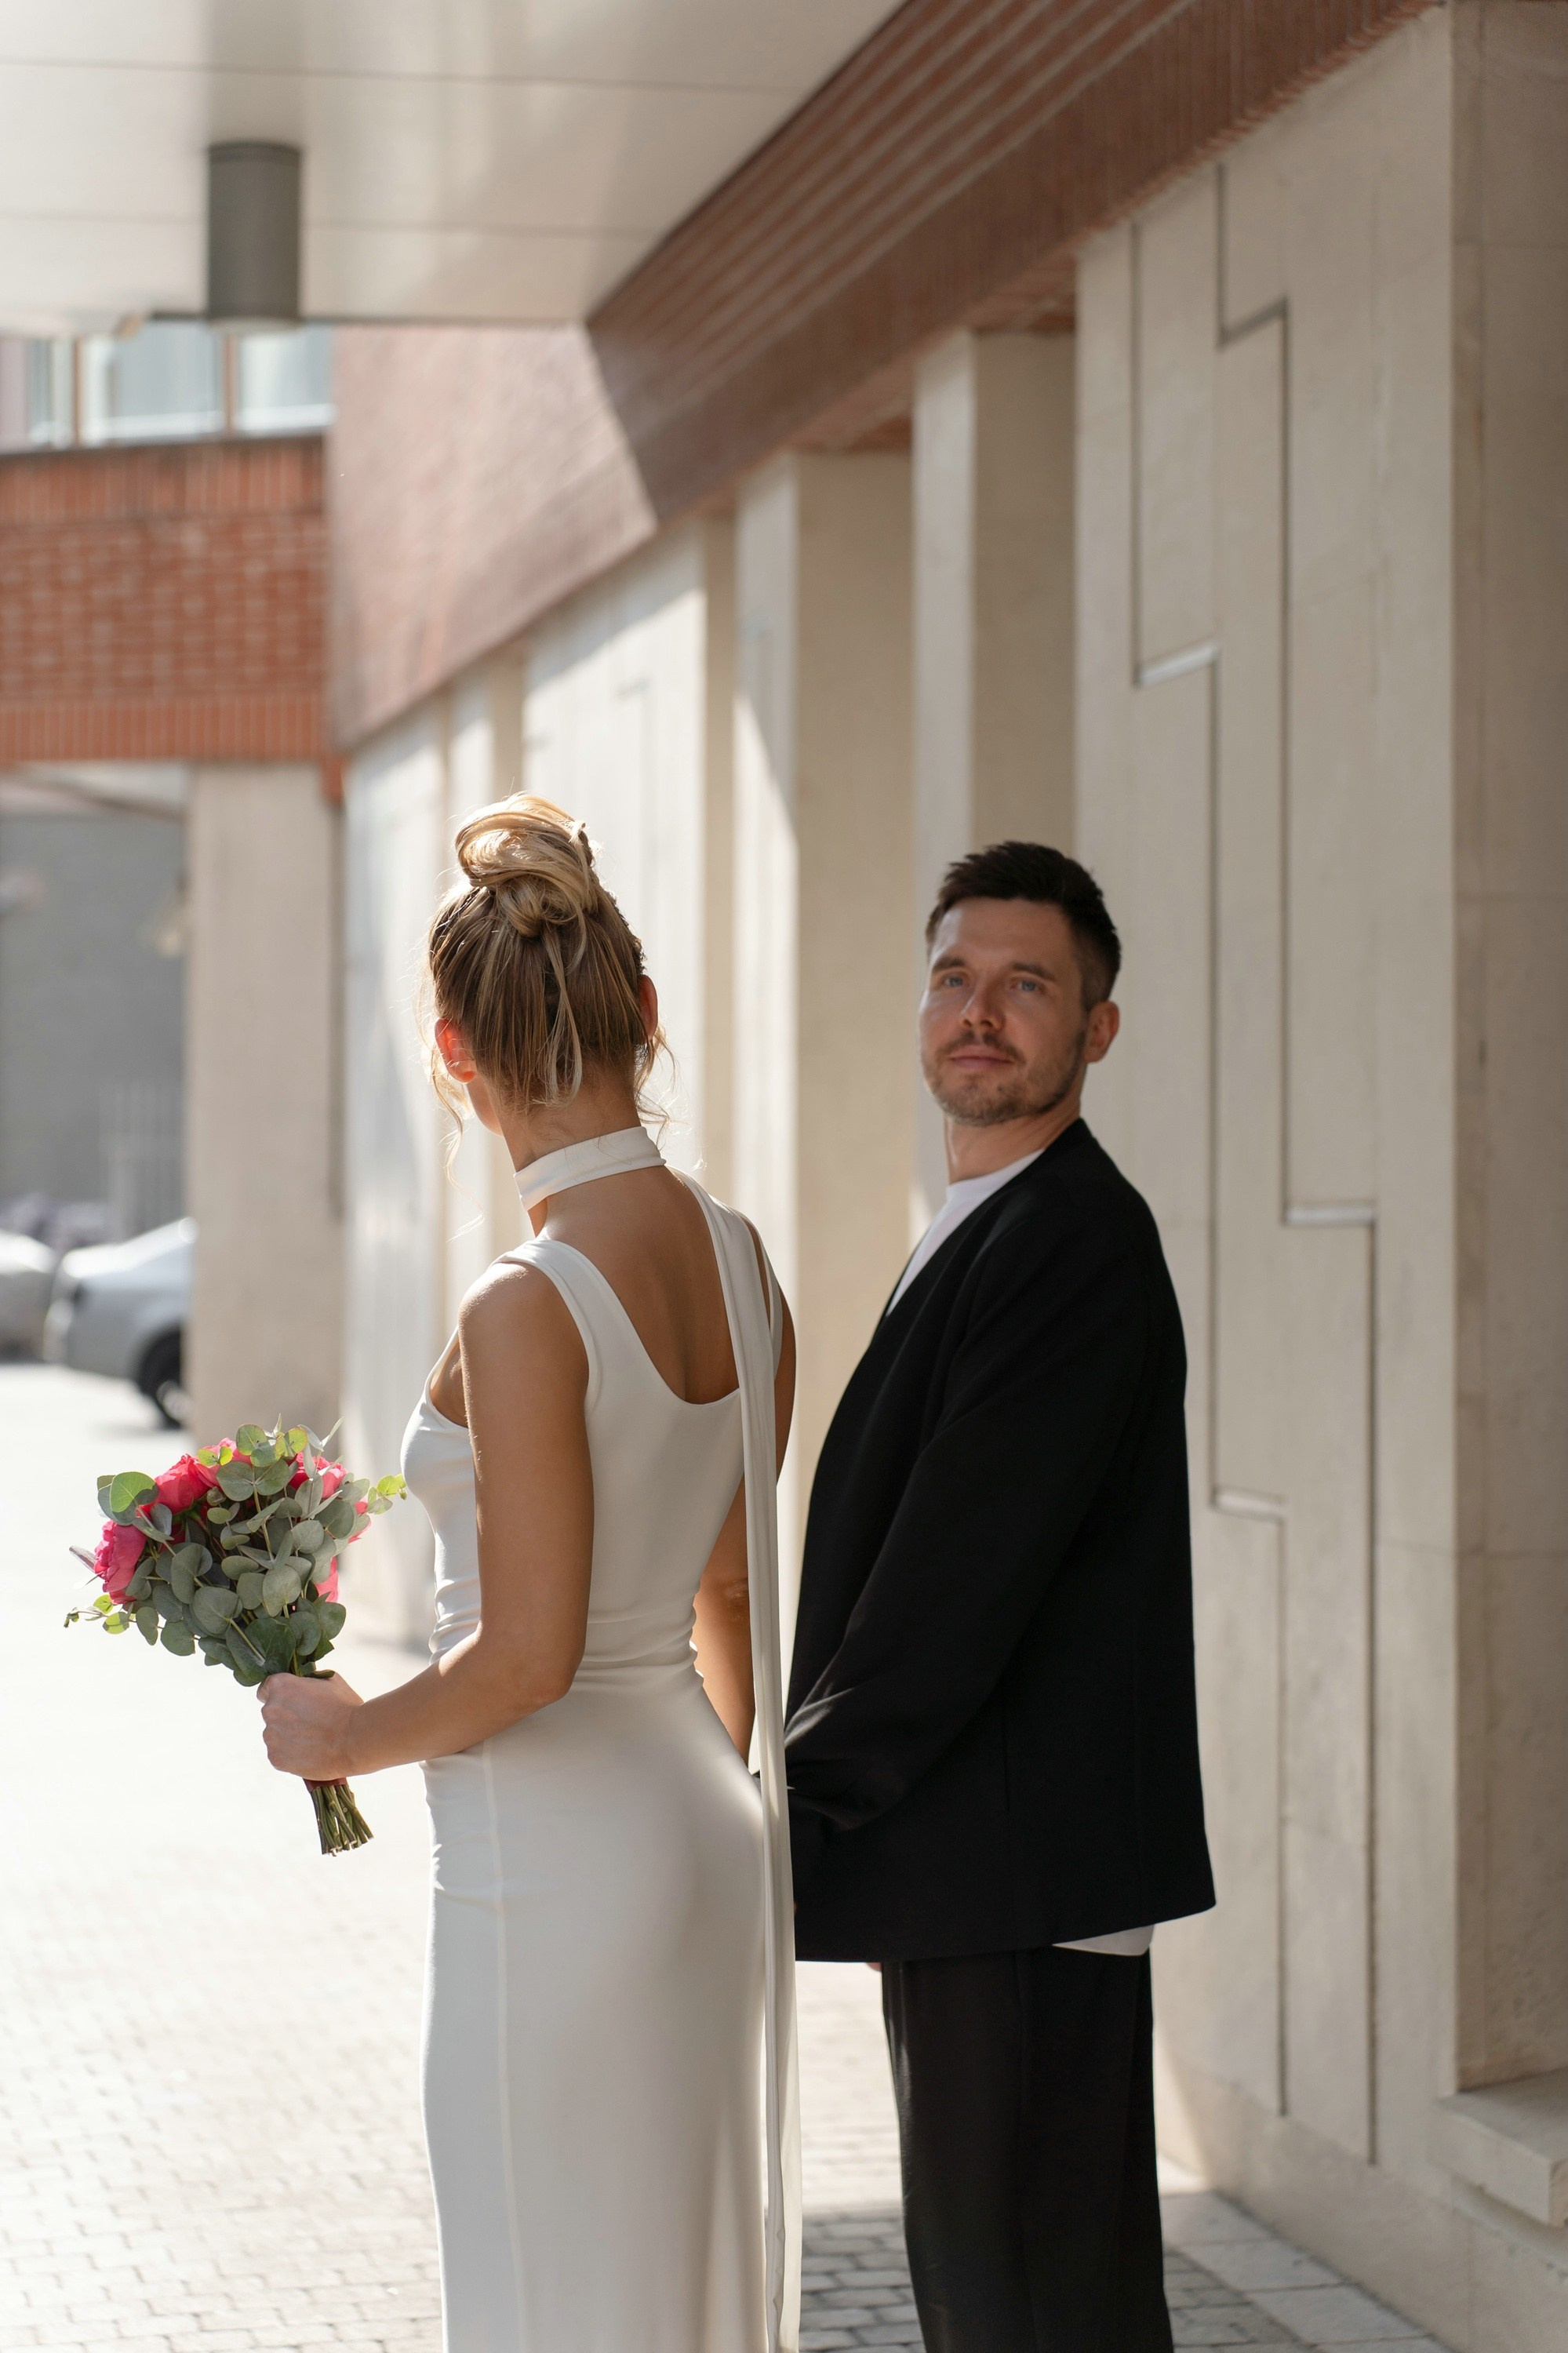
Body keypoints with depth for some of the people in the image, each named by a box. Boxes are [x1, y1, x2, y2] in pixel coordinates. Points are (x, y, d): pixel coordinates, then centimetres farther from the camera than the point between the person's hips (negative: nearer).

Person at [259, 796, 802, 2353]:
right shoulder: (739, 1261, 3)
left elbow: (527, 1656, -21)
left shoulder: (528, 1307, -21)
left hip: (554, 1865, -8)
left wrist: (344, 1738, -4)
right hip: (710, 1842, 8)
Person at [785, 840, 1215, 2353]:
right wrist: (819, 1788, 13)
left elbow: (967, 1565, -20)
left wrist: (810, 1798, -13)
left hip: (1024, 1871, -11)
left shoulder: (1076, 1241, -16)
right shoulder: (985, 1229, 17)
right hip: (971, 1876, 11)